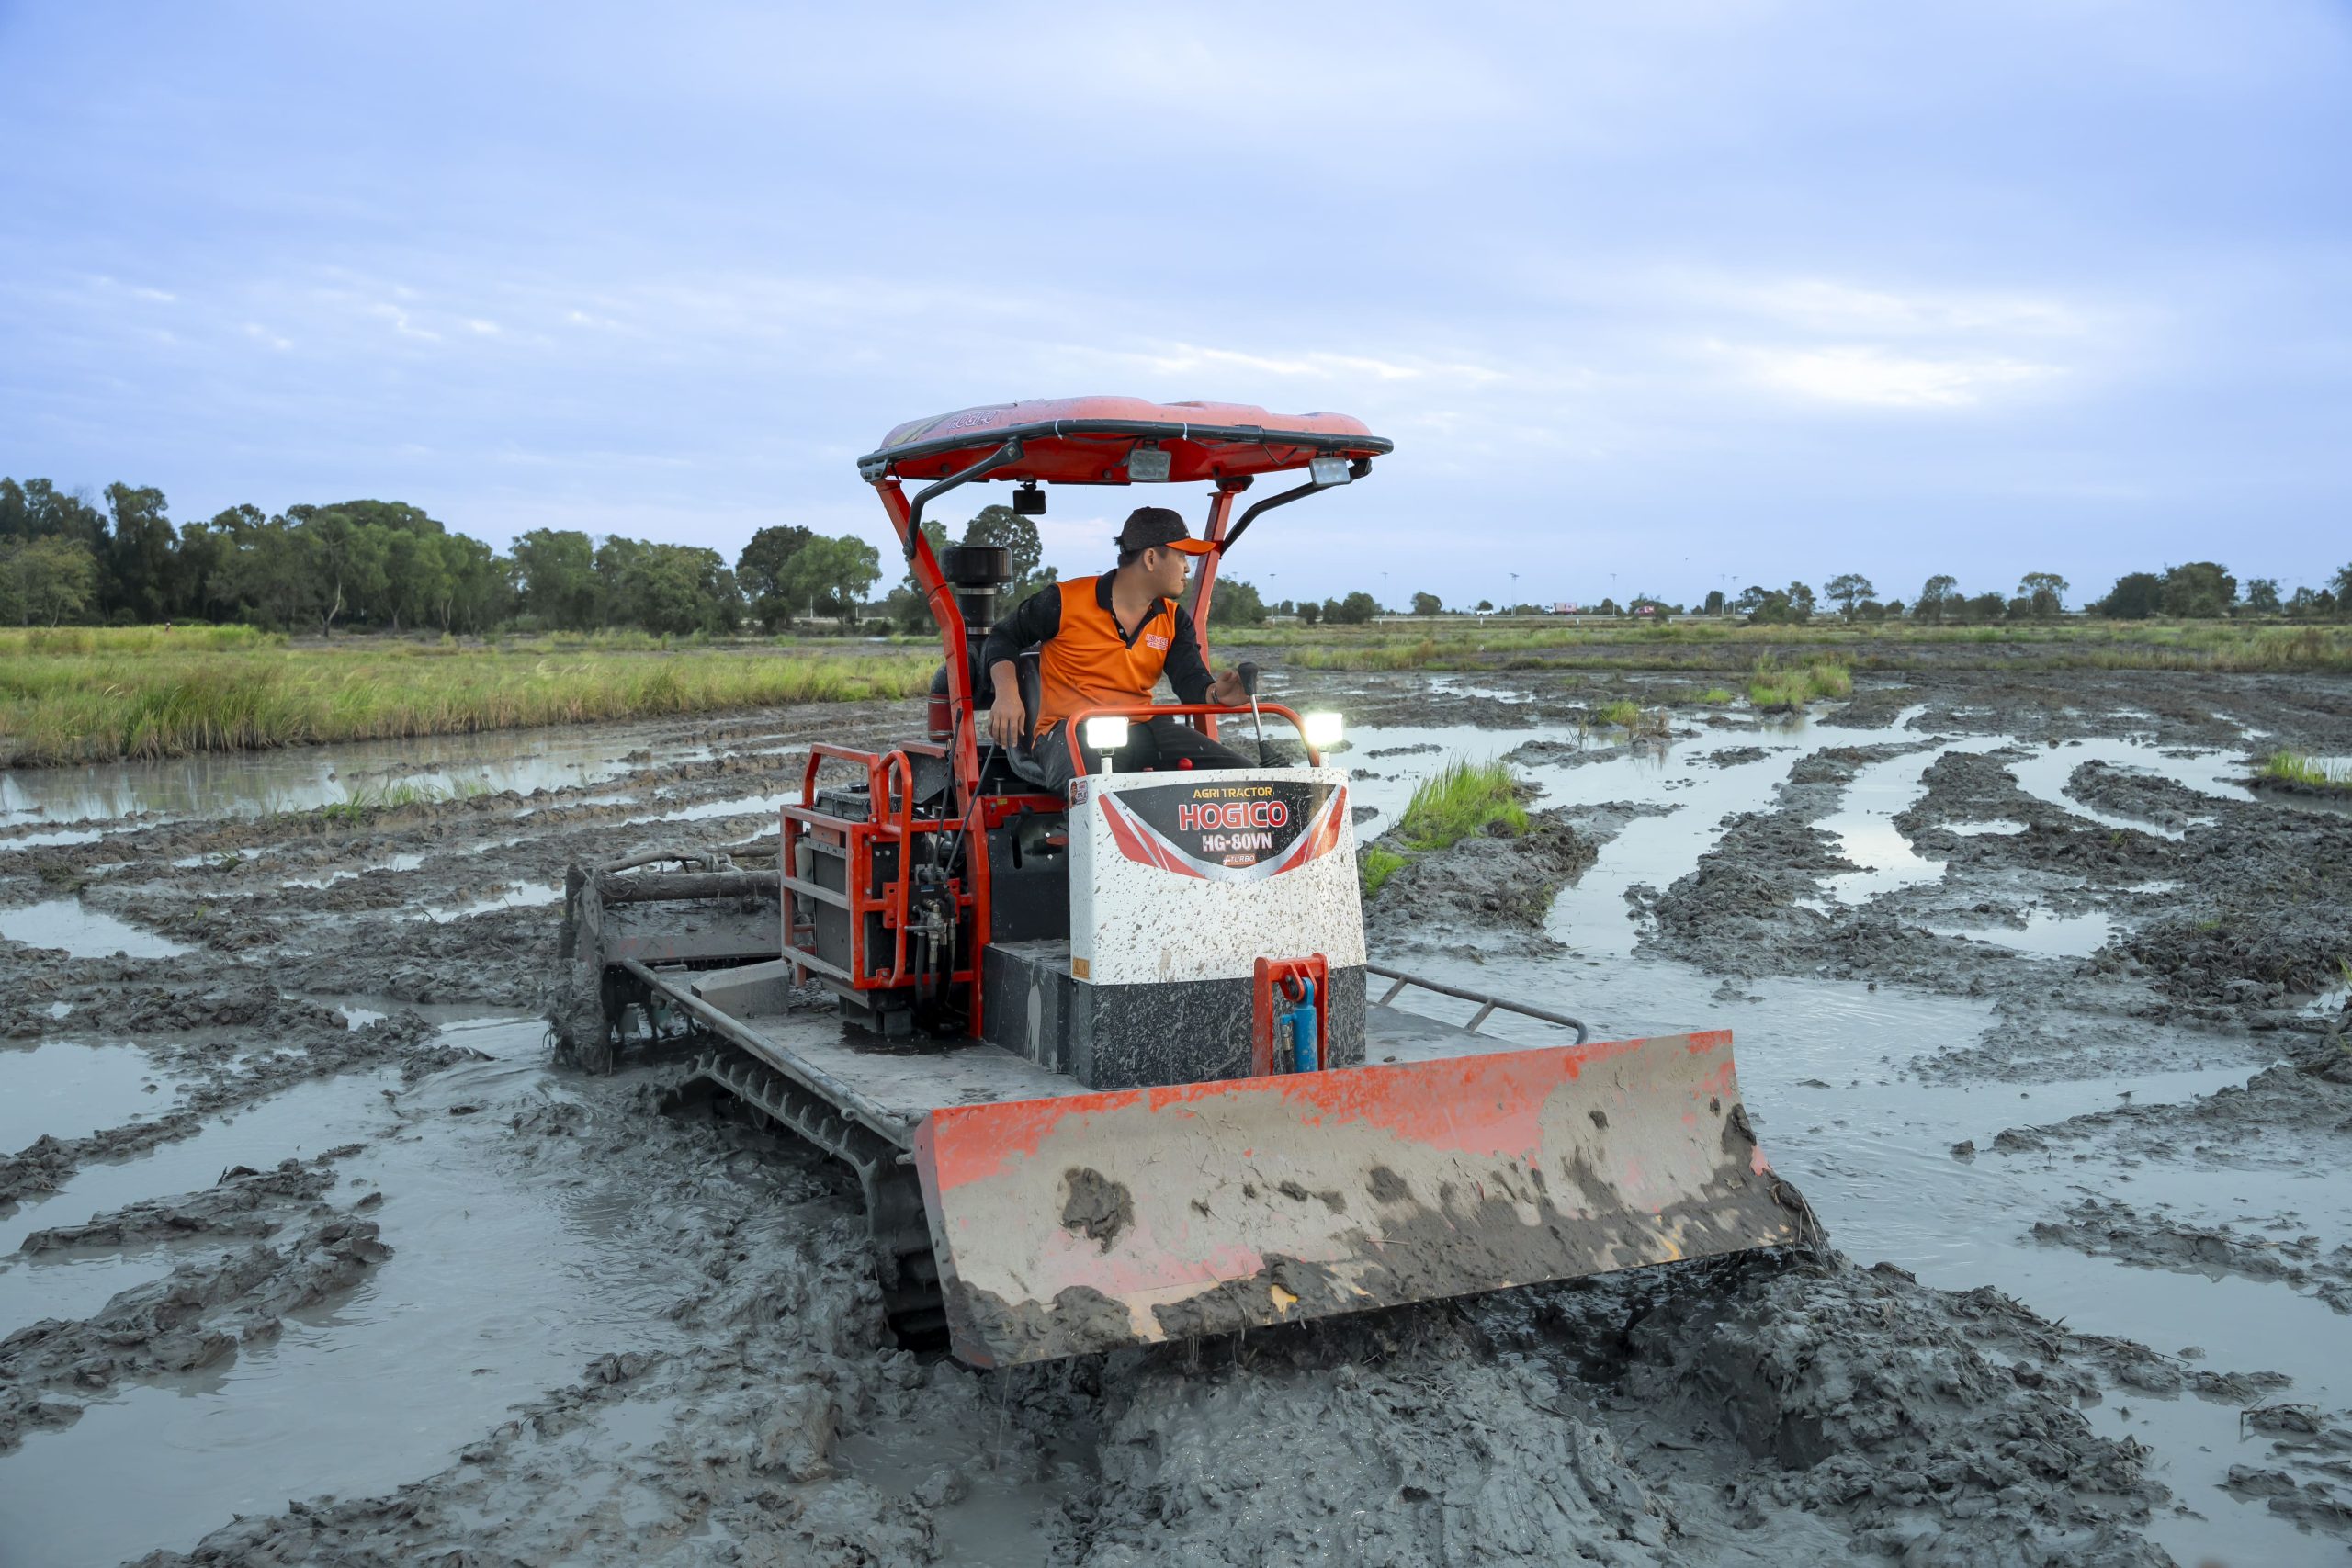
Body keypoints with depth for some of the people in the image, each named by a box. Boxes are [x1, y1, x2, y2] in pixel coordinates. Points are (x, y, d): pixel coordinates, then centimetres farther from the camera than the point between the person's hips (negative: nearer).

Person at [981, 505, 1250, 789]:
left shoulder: (1174, 620, 13)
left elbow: (1192, 682, 2)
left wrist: (1216, 693, -24)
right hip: (1070, 731, -6)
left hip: (1141, 731, 6)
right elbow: (1002, 638, 10)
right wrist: (1007, 695, -9)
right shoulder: (1064, 601, -1)